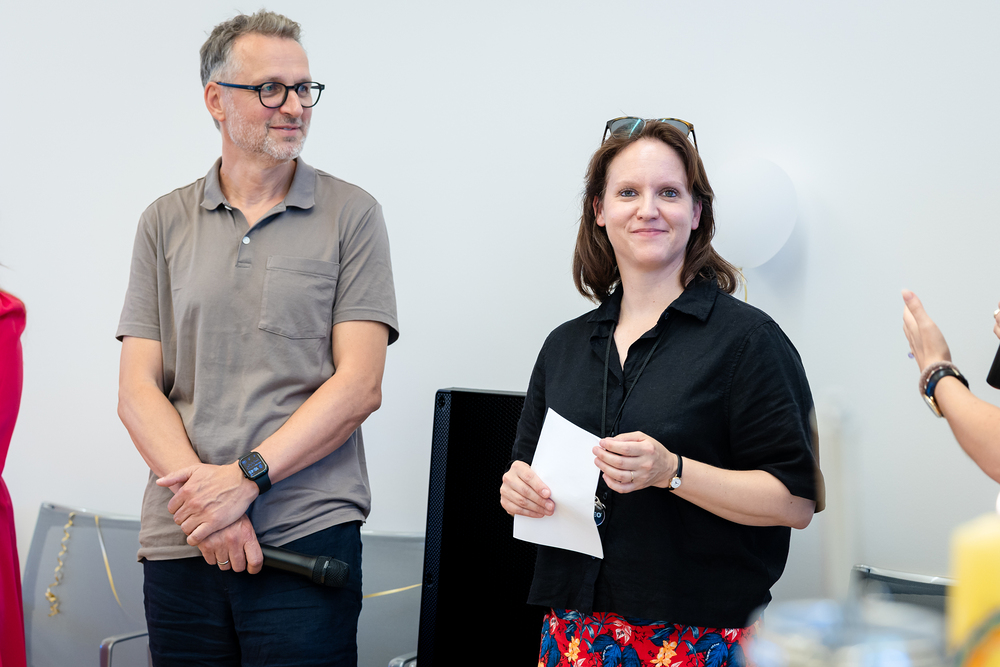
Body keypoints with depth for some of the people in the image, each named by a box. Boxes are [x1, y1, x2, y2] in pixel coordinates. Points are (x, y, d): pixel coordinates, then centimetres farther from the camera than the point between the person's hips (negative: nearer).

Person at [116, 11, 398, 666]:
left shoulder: (351, 214, 3)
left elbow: (359, 385, -4)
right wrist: (205, 503, -11)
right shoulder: (165, 223, 10)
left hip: (308, 536, -2)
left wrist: (247, 477, -14)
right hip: (180, 541, 2)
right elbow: (138, 389, 4)